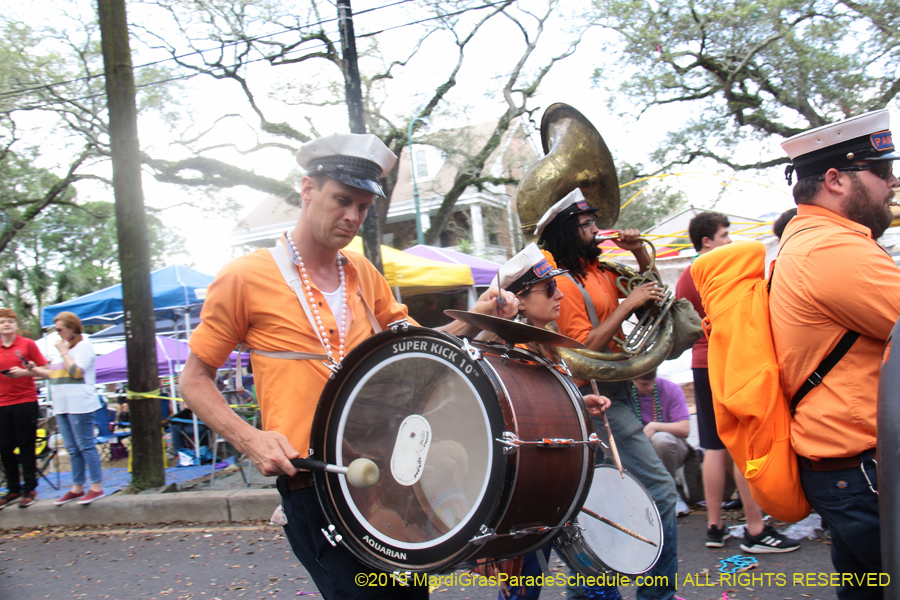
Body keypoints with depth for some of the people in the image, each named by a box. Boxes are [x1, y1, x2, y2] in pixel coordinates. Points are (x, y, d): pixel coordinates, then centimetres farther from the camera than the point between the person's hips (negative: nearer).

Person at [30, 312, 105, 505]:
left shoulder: (84, 346, -6)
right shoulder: (62, 346, 20)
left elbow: (76, 372, -18)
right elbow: (53, 374, 24)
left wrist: (64, 352, -11)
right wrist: (34, 370, 10)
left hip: (79, 405, -8)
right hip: (62, 406, 9)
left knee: (85, 446, -6)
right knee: (73, 449, 11)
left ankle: (96, 487, -2)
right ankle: (77, 488, 17)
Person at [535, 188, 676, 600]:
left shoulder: (596, 268, 10)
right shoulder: (562, 283, -15)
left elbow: (647, 281, 25)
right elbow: (586, 349, -22)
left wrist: (638, 252, 6)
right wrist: (627, 304, -19)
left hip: (616, 388, 9)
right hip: (596, 396, -9)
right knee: (660, 489, -8)